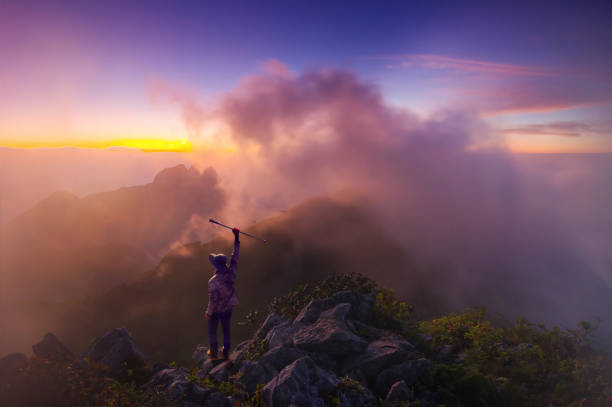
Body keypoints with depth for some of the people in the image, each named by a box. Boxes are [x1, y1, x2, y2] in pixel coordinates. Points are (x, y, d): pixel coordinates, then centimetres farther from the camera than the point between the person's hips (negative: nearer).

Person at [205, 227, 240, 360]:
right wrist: (236, 237, -11)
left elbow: (212, 300, -24)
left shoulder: (213, 282, -33)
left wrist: (208, 313, -7)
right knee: (226, 329, 23)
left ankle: (213, 353, 38)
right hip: (229, 307, 4)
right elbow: (235, 255, -13)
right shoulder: (231, 273, -21)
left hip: (217, 310, -4)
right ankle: (226, 352, 38)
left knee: (212, 331, 20)